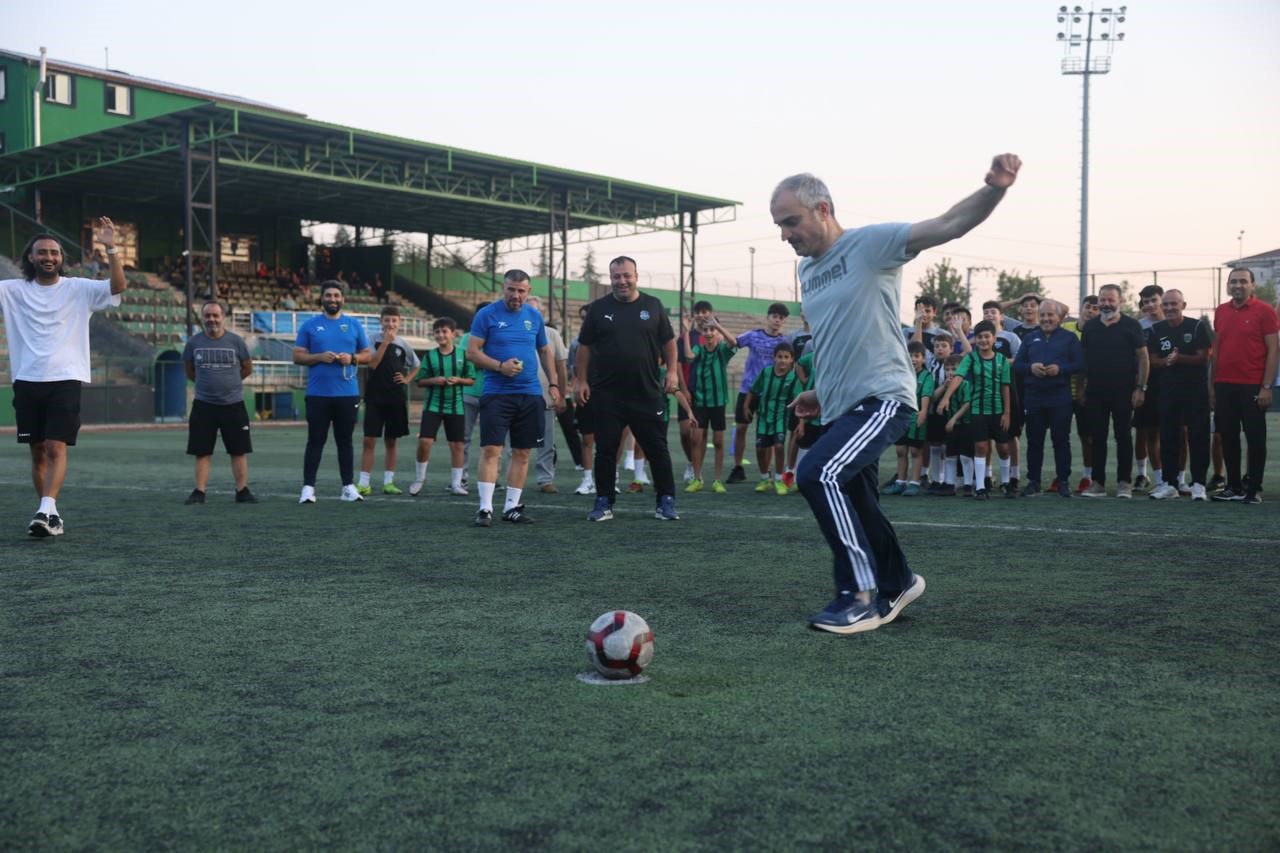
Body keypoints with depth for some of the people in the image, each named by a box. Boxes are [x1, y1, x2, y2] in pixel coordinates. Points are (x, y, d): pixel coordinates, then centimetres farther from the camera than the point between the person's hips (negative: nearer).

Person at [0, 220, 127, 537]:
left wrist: (110, 248, -22)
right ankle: (52, 515, 16)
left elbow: (118, 286, -10)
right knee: (38, 453, 8)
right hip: (27, 382, 3)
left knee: (56, 449, -14)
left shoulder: (79, 289, 3)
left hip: (65, 381, -3)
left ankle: (45, 511, -21)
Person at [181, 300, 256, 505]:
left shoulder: (236, 341, -2)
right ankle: (199, 492, 10)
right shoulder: (193, 342, 2)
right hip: (203, 405, 1)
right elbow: (189, 371, 16)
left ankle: (242, 490, 11)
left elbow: (247, 368, 11)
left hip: (233, 404, -1)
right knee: (202, 451, 4)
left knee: (239, 450, 2)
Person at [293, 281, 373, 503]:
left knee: (345, 441, 8)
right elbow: (297, 356, 2)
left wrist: (352, 358, -9)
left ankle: (349, 486, 13)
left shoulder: (354, 325, 9)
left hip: (348, 394, 2)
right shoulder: (310, 325, 4)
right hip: (318, 394, -1)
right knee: (315, 441, -1)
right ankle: (308, 487, 2)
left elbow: (368, 354, 11)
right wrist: (320, 357, -14)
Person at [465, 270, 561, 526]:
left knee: (522, 453, 6)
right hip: (496, 393, -4)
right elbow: (472, 352, -4)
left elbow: (545, 351, 19)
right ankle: (485, 508, -7)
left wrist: (554, 383, 10)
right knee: (491, 450, -10)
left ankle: (512, 507, 14)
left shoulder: (535, 316, 11)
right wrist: (500, 366, -16)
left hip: (530, 394, 4)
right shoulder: (486, 315, -2)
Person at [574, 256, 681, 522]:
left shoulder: (653, 306, 6)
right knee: (605, 450, 3)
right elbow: (584, 347, 7)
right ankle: (604, 503, 13)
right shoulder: (599, 308, 5)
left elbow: (668, 342, 9)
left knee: (657, 449, 3)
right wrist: (581, 380, 1)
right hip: (606, 395, 0)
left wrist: (672, 372, -2)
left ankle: (666, 502, 13)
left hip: (648, 393, 0)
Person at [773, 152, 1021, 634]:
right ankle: (897, 584, 39)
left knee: (818, 473, -25)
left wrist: (994, 189, -36)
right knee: (856, 507, 16)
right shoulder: (805, 269, 14)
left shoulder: (871, 243, -9)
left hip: (882, 398, -9)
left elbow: (949, 225, -20)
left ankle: (861, 598, -15)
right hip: (841, 408, 9)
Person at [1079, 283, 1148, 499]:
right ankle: (1098, 483, 11)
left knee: (1123, 437, 2)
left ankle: (1124, 483, 7)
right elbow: (1083, 360, 13)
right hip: (1095, 392, 3)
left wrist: (1141, 388, -8)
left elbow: (1143, 358, -2)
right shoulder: (1090, 327, 9)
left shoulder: (1131, 326, -1)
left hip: (1123, 392, -3)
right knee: (1097, 437, 6)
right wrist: (1080, 389, 7)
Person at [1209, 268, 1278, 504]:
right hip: (1224, 385, 5)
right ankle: (1233, 486, 17)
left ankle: (1254, 489, 7)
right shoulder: (1221, 312, 11)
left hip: (1252, 387, -5)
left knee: (1256, 438, 1)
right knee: (1228, 438, 8)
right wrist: (1212, 385, 11)